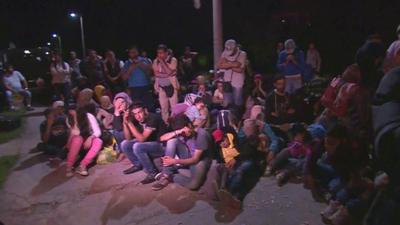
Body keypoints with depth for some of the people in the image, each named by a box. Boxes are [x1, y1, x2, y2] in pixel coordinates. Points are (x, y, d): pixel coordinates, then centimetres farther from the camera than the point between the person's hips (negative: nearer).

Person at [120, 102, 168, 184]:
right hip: (148, 144, 8)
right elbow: (128, 138, -1)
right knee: (124, 144, 0)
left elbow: (141, 139, -29)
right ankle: (138, 165, 18)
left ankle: (152, 172, -16)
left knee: (137, 146, -30)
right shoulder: (136, 120, -3)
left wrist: (130, 123, -28)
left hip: (162, 145, -8)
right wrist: (125, 123, -15)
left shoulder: (153, 118, -25)